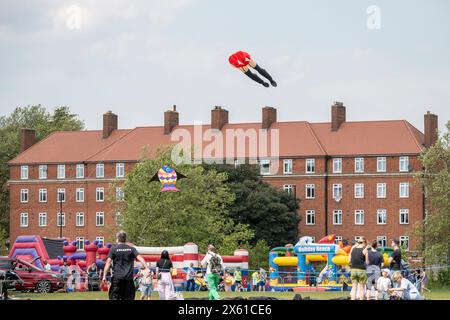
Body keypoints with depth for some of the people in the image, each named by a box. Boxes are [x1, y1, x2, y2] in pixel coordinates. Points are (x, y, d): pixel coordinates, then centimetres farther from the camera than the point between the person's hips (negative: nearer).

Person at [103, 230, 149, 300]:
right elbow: (139, 257, -4)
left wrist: (104, 275, -7)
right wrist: (147, 268, -9)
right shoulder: (131, 249, 8)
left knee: (114, 297, 2)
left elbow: (108, 262, -5)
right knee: (128, 297, 6)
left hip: (117, 277, -2)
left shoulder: (114, 248, 1)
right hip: (128, 278, 2)